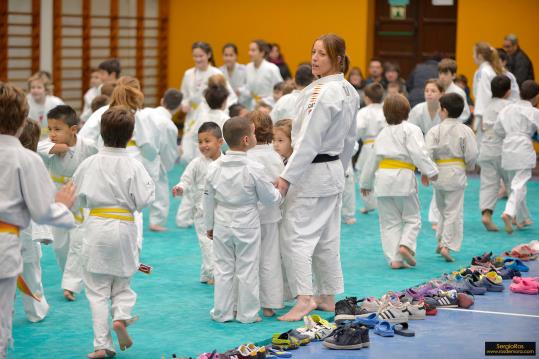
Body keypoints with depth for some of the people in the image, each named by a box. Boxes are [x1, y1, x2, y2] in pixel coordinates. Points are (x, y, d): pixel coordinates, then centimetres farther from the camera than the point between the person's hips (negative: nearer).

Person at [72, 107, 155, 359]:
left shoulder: (89, 164, -4)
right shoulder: (133, 166, -9)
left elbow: (75, 200, 3)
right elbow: (143, 200, -9)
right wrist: (149, 184, 9)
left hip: (96, 226, 0)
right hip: (124, 228, 0)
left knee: (97, 289, 9)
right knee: (122, 283, 20)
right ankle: (121, 316, -7)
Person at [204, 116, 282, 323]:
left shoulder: (214, 168, -5)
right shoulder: (254, 169, -17)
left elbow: (209, 199, 4)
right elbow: (270, 198, -7)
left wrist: (209, 225, 16)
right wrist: (280, 194, 16)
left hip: (222, 225, 3)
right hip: (247, 226, -3)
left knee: (223, 268, 12)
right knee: (247, 269, 7)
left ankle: (222, 312, 17)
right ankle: (247, 313, 13)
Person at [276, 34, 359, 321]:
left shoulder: (322, 92, -21)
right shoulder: (349, 92, 8)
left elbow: (309, 140, -23)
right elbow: (349, 139, 16)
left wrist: (286, 177, -21)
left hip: (311, 172, -9)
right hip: (334, 173, 10)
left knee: (296, 235, -7)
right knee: (327, 238, 15)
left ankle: (304, 298, -14)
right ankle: (327, 297, 23)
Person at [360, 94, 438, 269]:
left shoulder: (382, 134, 17)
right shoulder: (411, 130, -1)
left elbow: (374, 160, 23)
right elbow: (419, 152, -14)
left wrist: (366, 183, 33)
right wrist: (431, 171, -12)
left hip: (382, 178, 5)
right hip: (403, 177, -4)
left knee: (389, 221, 8)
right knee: (412, 218, 9)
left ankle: (394, 258, 2)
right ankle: (406, 244, -14)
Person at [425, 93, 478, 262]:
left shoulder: (435, 130, -7)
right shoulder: (465, 131, -6)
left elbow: (428, 152, -13)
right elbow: (472, 155, -8)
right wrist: (469, 167, 12)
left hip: (438, 173, 2)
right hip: (457, 174, -2)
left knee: (443, 209, 21)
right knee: (454, 212, 1)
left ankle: (441, 241, 27)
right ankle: (447, 246, -8)